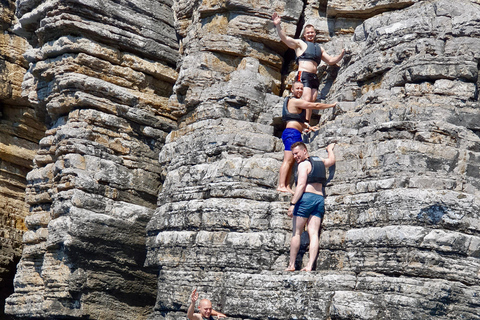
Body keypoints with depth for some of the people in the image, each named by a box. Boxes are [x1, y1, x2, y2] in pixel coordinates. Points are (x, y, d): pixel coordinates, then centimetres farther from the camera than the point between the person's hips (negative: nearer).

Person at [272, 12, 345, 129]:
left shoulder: (319, 48, 26)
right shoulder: (300, 43, 8)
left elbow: (330, 61, 30)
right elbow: (285, 38, -5)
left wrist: (341, 55, 15)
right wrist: (278, 25, -19)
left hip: (314, 77, 6)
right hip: (303, 75, -6)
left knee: (312, 101, 1)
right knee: (306, 99, -19)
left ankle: (307, 123, 3)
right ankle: (304, 123, -22)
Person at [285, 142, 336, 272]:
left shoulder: (304, 164, -3)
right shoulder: (320, 161, 19)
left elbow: (301, 185, -14)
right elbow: (332, 160, 41)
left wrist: (292, 203, -18)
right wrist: (330, 149, 61)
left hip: (306, 197, -7)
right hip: (320, 199, 7)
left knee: (296, 233, -1)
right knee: (313, 234, -2)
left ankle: (291, 265, -1)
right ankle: (310, 265, -12)